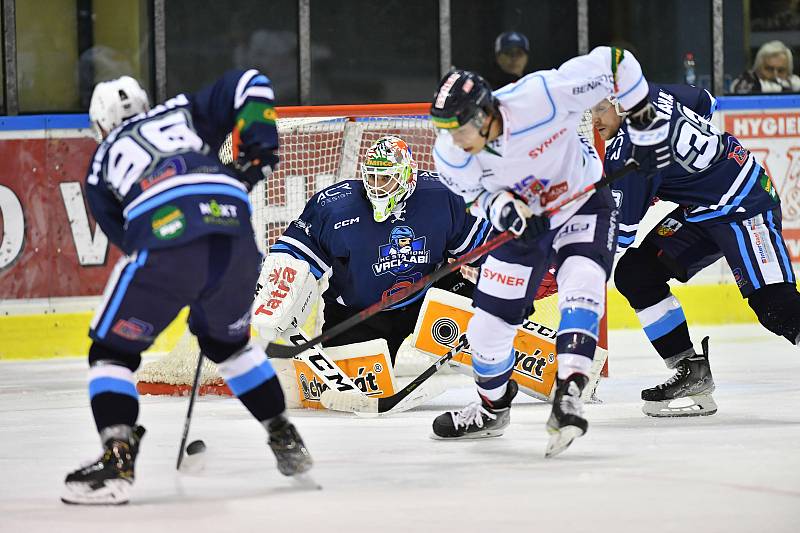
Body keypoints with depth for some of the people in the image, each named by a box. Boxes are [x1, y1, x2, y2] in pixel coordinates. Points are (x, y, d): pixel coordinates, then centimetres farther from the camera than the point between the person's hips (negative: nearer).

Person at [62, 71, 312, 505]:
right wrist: (257, 147, 24)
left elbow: (124, 236, 29)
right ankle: (285, 441, 31)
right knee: (229, 341, 30)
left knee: (112, 349, 12)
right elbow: (248, 83, 25)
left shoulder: (101, 164, 30)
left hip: (164, 239, -3)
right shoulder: (183, 113, 34)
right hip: (234, 229, 3)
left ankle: (117, 457, -6)